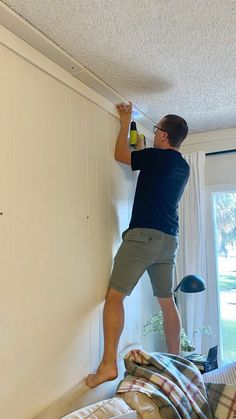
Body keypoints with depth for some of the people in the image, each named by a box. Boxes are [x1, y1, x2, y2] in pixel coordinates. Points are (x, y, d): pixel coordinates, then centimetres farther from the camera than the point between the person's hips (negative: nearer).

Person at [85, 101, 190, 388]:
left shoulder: (156, 156, -6)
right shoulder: (183, 166, 16)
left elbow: (120, 155, 10)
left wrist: (125, 122, 21)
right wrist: (142, 151, 34)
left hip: (144, 235, -8)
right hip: (169, 239, 8)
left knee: (114, 296, -6)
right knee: (167, 301, 15)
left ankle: (108, 364, -11)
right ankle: (175, 359, 24)